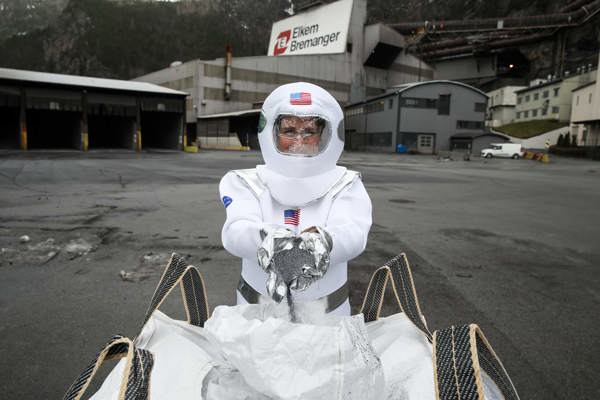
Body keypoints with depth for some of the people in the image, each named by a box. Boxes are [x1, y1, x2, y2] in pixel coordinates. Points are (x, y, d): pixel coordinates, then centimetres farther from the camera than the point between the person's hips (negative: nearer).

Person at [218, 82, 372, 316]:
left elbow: (352, 233, -16)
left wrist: (321, 240, -38)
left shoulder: (345, 185, 2)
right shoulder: (247, 183, 3)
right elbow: (236, 230, -15)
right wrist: (266, 238, -37)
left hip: (328, 314, 0)